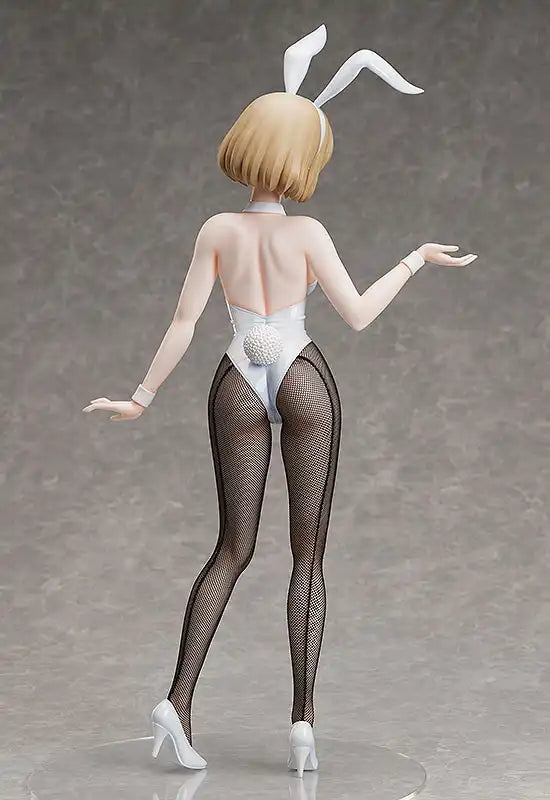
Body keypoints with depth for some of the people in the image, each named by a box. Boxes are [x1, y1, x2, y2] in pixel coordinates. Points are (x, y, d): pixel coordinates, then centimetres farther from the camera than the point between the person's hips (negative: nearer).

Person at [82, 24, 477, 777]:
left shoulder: (217, 230, -8)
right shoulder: (307, 232, -13)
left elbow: (183, 323, -9)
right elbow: (357, 314, -10)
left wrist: (141, 399, 0)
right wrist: (415, 260, 2)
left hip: (238, 390, 2)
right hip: (305, 384, -2)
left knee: (233, 549, 11)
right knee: (308, 554, 5)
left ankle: (178, 699, -2)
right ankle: (303, 717, -2)